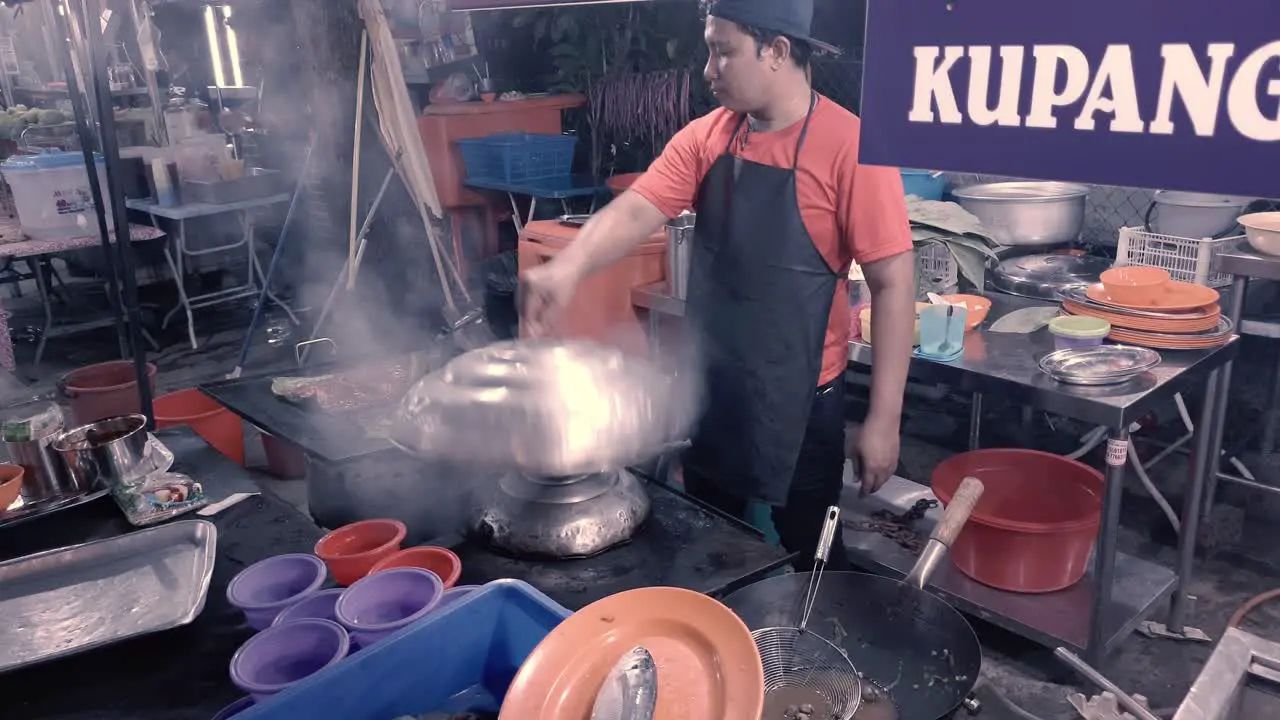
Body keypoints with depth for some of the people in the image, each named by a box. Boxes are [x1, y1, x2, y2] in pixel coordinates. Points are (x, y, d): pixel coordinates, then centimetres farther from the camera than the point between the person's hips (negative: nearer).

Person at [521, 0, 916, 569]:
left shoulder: (848, 146, -17)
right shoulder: (705, 137, 0)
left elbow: (893, 282, -16)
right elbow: (635, 210, -10)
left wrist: (883, 419, -16)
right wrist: (568, 267, -31)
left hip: (799, 400, -5)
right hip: (708, 389, 6)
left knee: (809, 562, 14)